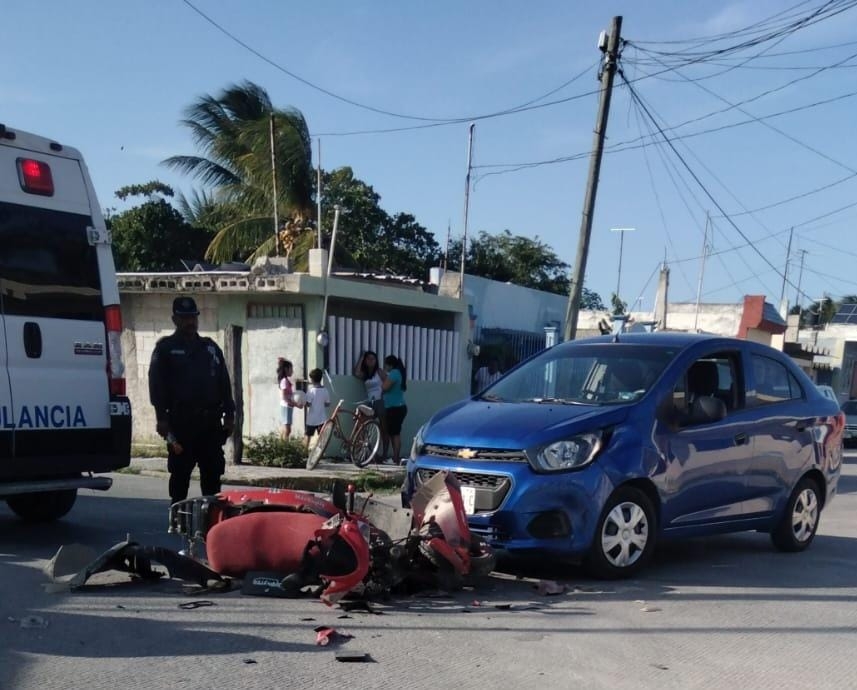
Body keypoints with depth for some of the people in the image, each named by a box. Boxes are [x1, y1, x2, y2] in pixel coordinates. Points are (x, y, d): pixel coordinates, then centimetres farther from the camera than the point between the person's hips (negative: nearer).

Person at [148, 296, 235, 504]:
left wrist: (229, 414, 7)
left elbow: (224, 383, 15)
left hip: (210, 421, 4)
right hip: (181, 421, -4)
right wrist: (162, 417, -12)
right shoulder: (165, 348, 3)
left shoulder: (211, 347, 16)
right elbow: (157, 384, -4)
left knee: (213, 472, 6)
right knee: (180, 472, 1)